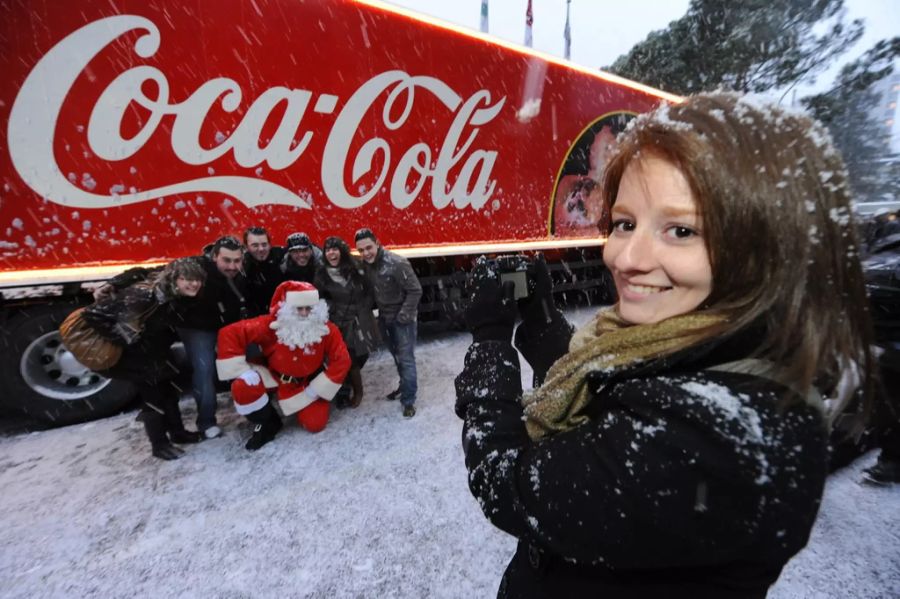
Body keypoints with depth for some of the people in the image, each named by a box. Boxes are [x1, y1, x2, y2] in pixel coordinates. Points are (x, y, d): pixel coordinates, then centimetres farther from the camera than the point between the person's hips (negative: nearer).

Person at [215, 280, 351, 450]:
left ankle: (305, 404, 26)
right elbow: (229, 333, -22)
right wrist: (242, 370, -24)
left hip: (308, 382, 0)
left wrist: (316, 390, -17)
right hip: (274, 376, 0)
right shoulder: (270, 325, -26)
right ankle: (268, 423, 1)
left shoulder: (327, 329, -23)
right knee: (243, 387, -28)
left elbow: (341, 361, -18)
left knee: (315, 424, -13)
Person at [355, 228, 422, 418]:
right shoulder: (365, 264, -4)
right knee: (396, 355, 20)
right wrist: (377, 312, 5)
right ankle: (405, 386, 40)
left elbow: (415, 291, -21)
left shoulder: (397, 263, -25)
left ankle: (408, 400, 10)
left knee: (406, 358, -2)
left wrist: (404, 316, -20)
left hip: (403, 318, -7)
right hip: (384, 317, 7)